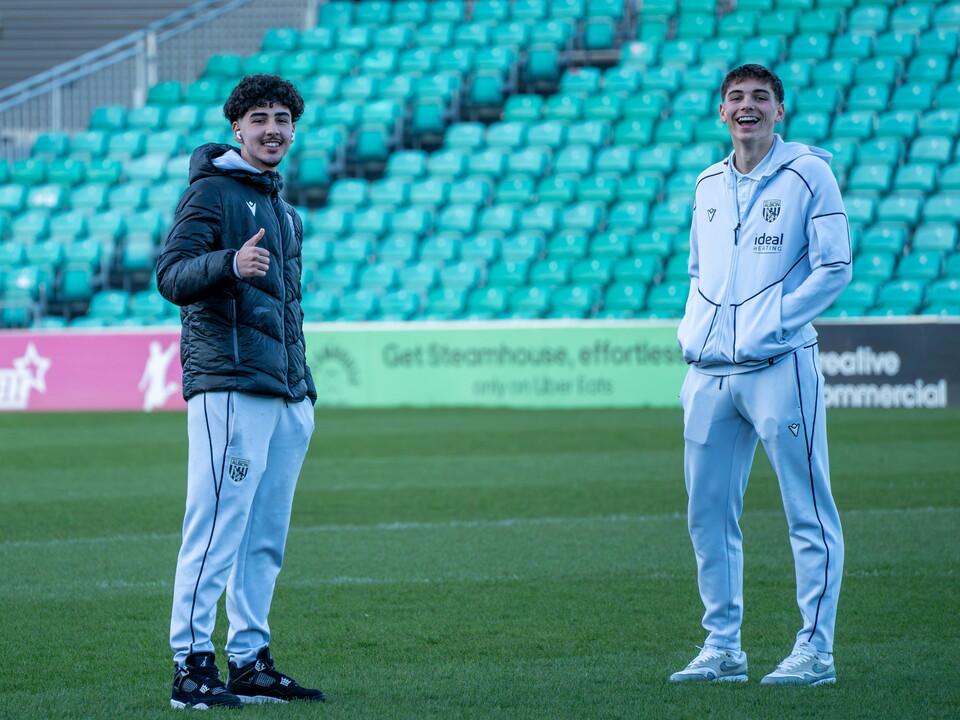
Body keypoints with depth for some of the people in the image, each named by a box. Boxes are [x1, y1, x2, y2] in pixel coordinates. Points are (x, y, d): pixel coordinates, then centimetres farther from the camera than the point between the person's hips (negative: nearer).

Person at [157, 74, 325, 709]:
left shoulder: (279, 204, 24)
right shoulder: (213, 190, -3)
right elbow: (172, 275, -14)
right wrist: (230, 263, -33)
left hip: (287, 394, 9)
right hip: (229, 385, -9)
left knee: (266, 538, 9)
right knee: (217, 527, -13)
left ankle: (251, 661, 13)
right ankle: (192, 665, -13)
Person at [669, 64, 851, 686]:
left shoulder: (809, 173, -2)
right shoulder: (709, 184, 16)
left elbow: (835, 269, -6)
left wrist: (769, 324, -13)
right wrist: (691, 331, 8)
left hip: (780, 366, -6)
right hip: (709, 371, 6)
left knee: (809, 512, -4)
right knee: (708, 512, 8)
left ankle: (815, 650, -1)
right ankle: (723, 647, 17)